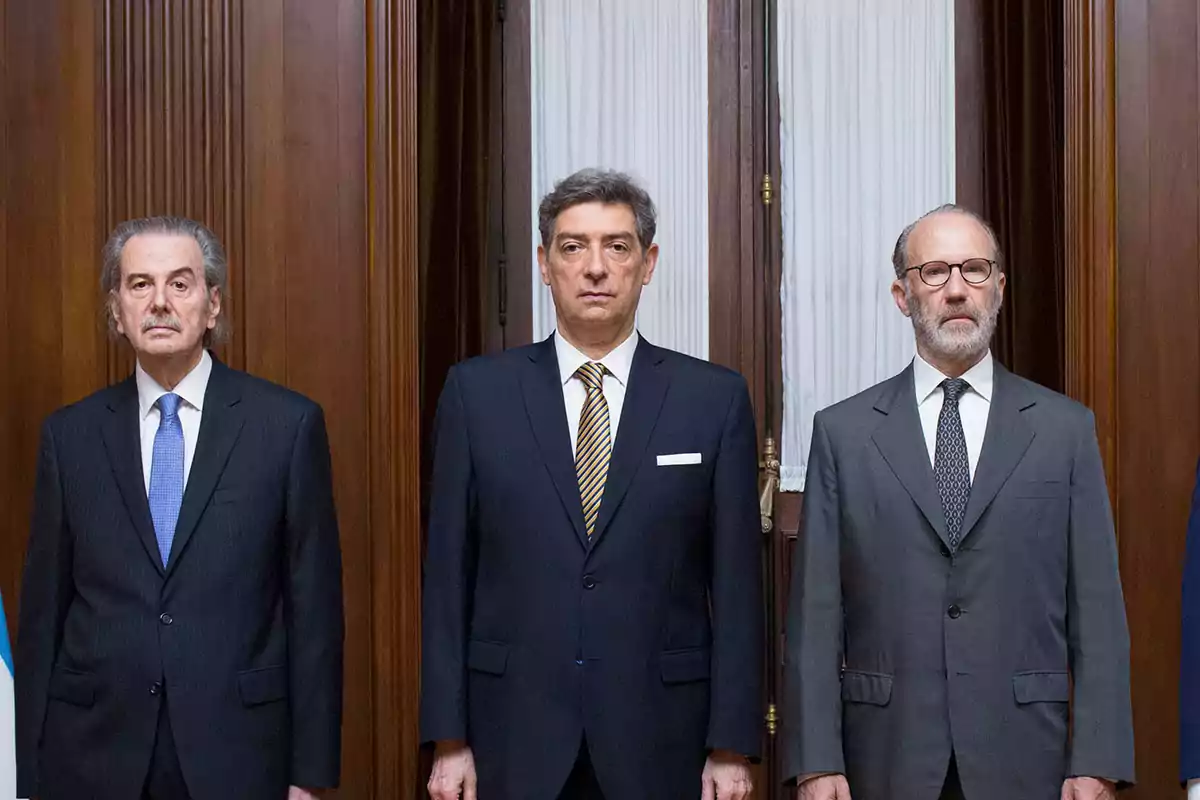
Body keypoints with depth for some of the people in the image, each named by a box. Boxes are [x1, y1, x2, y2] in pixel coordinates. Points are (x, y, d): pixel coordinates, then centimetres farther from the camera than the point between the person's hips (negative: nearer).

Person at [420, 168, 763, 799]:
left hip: (660, 738, 0)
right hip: (515, 739, 0)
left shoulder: (715, 398, 0)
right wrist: (448, 739, -2)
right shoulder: (476, 391, 2)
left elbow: (736, 586, 0)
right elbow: (448, 575, 1)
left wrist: (732, 747, -3)